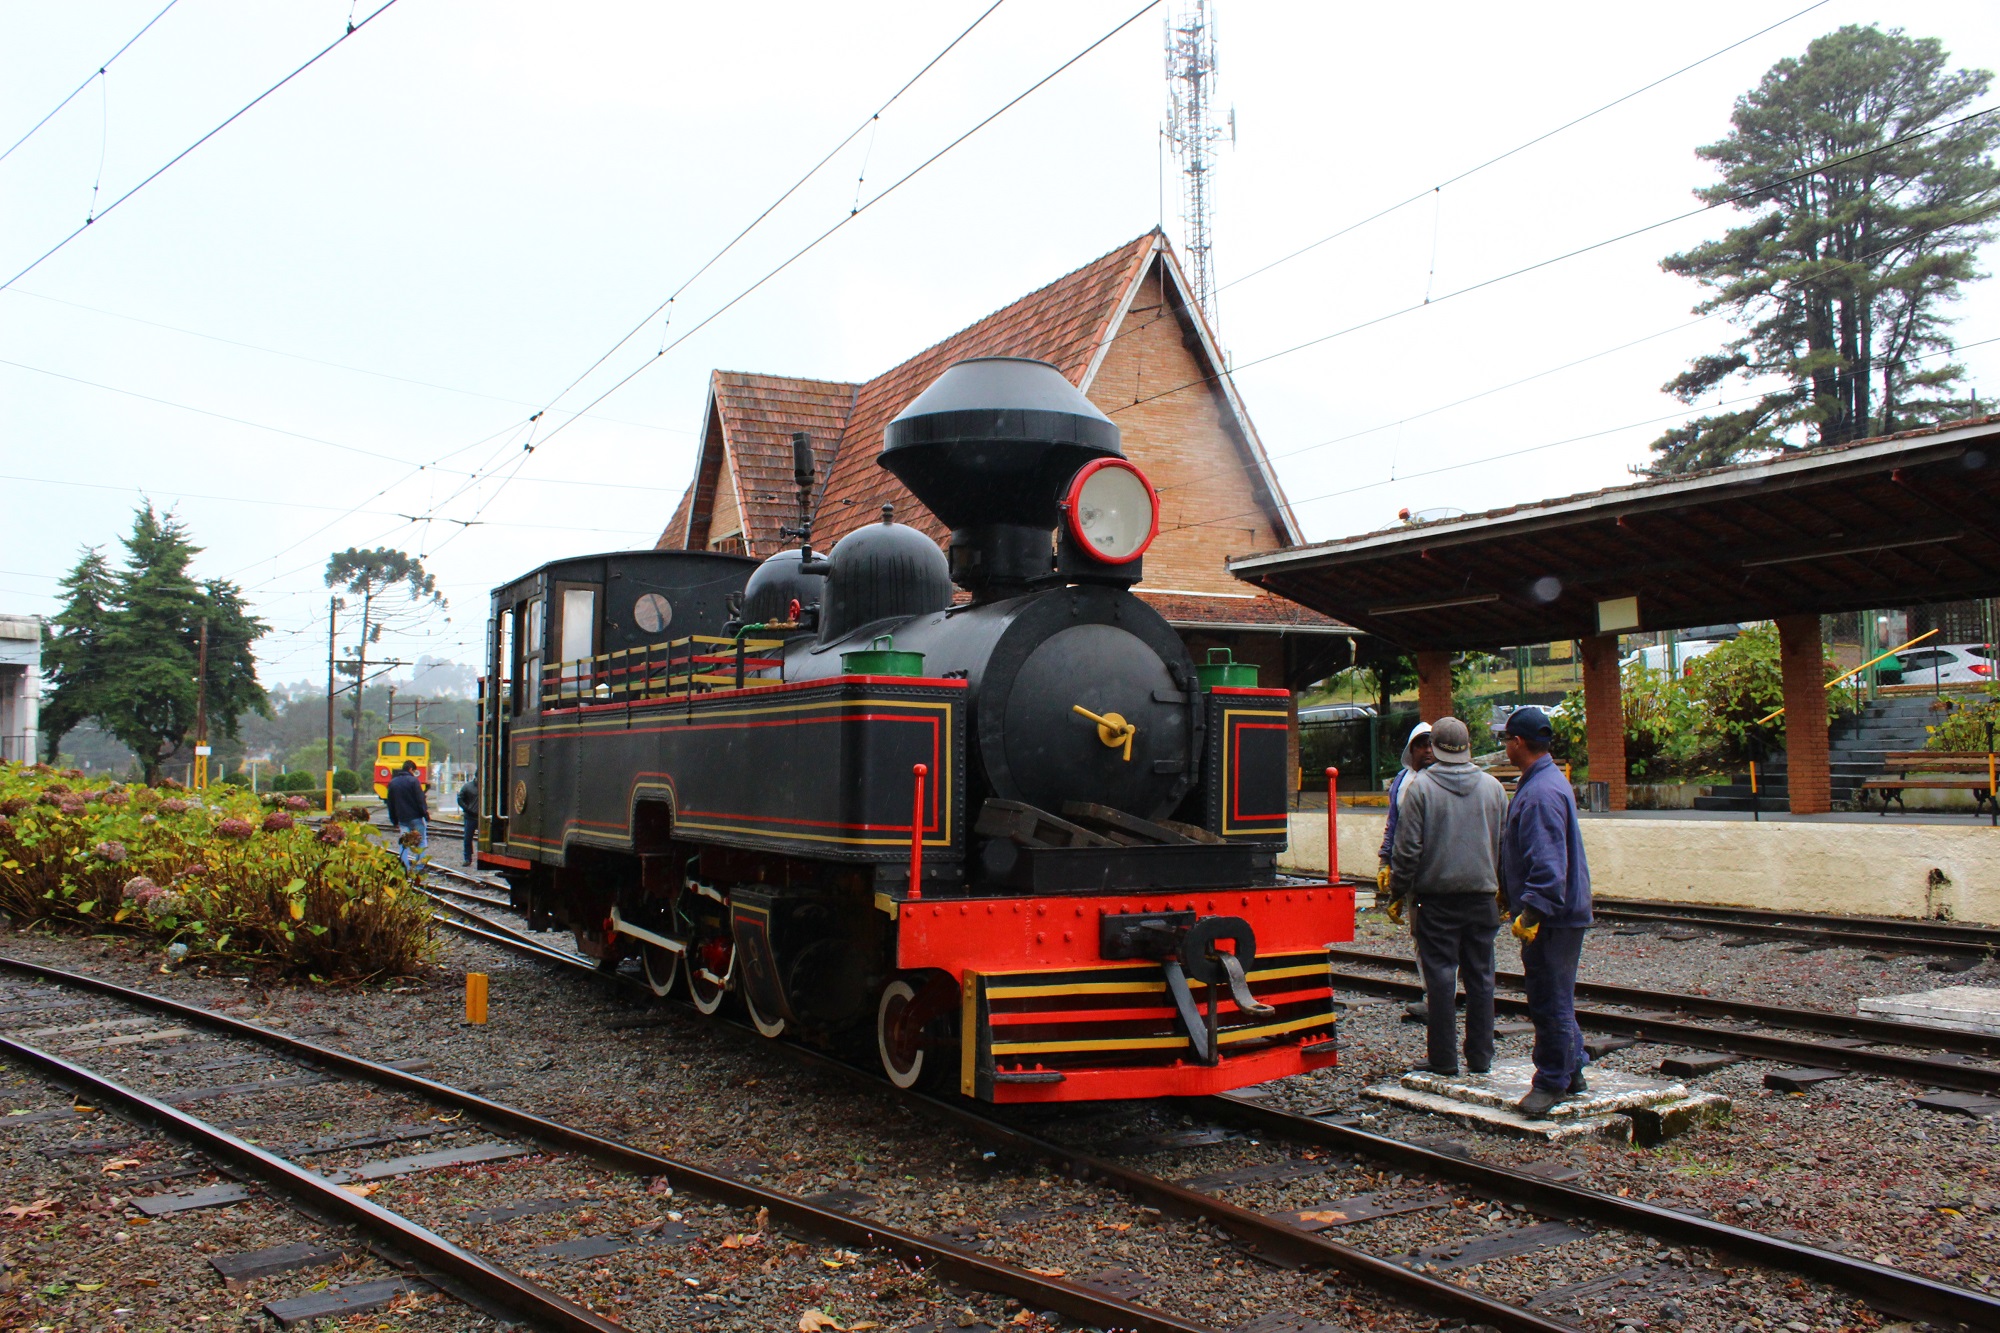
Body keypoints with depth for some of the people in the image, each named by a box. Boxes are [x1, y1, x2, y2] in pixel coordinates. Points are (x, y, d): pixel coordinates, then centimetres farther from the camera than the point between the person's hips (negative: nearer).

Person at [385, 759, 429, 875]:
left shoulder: (392, 782, 10)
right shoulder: (413, 781, -9)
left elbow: (391, 804, 14)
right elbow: (421, 800, -13)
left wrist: (394, 820, 19)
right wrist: (426, 815, -7)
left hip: (402, 819, 5)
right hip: (416, 817, -5)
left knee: (403, 843, 8)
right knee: (422, 842, 6)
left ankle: (405, 869, -2)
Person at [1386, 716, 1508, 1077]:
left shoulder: (1420, 786, -9)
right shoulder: (1492, 787, 4)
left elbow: (1408, 847, -9)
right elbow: (1505, 844, 10)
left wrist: (1397, 891, 1)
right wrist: (1501, 888, 20)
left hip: (1436, 898, -4)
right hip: (1482, 896, 4)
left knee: (1440, 976, 1)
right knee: (1480, 976, 10)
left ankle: (1443, 1057, 5)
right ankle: (1480, 1056, 15)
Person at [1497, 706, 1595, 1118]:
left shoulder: (1541, 792, -21)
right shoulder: (1544, 781, 14)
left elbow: (1548, 862, -27)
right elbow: (1520, 849, 23)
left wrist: (1532, 911, -28)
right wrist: (1511, 896, 28)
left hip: (1553, 915, -11)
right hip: (1556, 911, 11)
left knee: (1549, 1000, -2)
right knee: (1554, 997, 18)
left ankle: (1552, 1081, 7)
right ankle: (1571, 1069, 29)